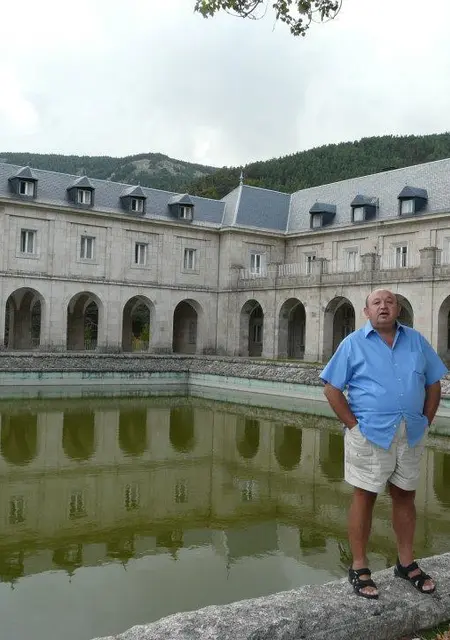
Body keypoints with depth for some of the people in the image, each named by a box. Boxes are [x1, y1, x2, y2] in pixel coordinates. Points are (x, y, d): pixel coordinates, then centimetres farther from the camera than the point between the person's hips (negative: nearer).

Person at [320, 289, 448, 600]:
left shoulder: (416, 341, 7)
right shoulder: (353, 344, -3)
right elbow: (332, 389, -5)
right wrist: (354, 425, -9)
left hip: (411, 435, 4)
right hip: (371, 434, -4)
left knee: (405, 495, 14)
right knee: (365, 497, 3)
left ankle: (407, 563, 29)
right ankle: (359, 568, 14)